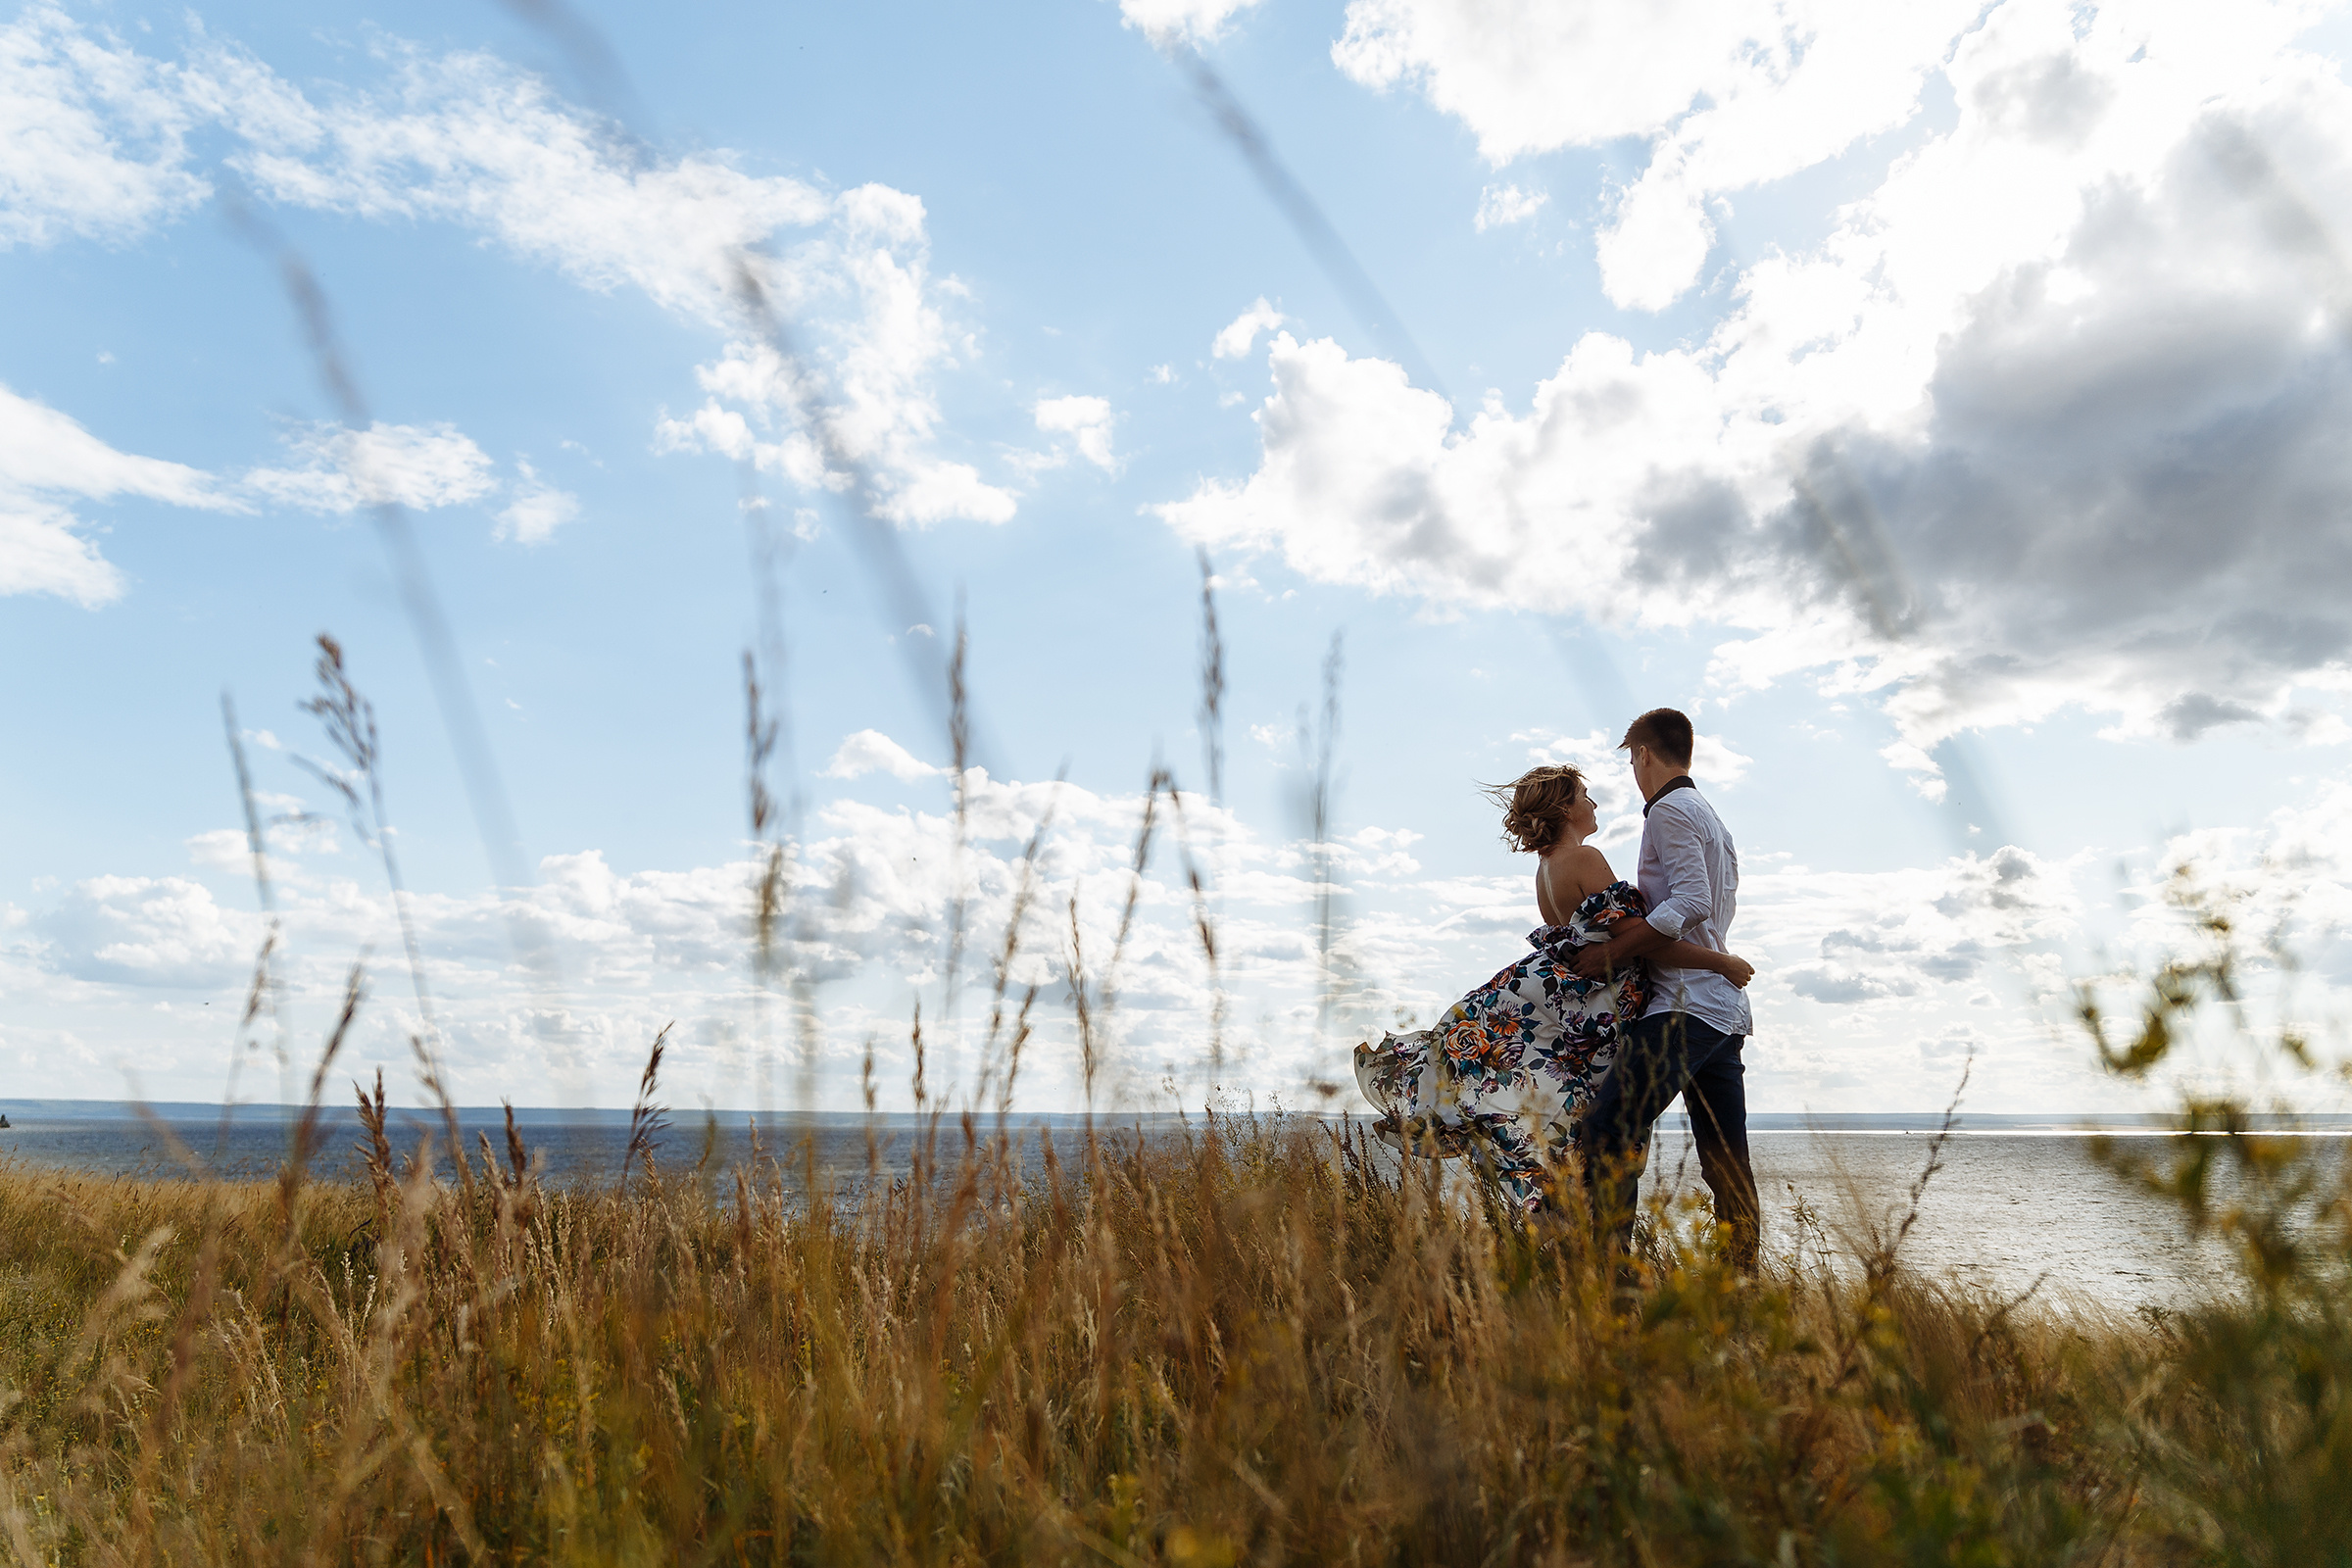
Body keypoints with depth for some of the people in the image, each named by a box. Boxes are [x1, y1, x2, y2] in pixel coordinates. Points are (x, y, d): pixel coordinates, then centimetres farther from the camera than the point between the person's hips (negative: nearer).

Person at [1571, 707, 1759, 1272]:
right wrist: (1633, 928, 22)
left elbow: (1692, 901, -17)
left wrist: (1614, 951, -16)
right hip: (1728, 1007, 10)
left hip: (1687, 1003, -10)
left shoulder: (1669, 810, -5)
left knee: (1605, 1132, -19)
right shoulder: (1715, 821, 25)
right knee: (1728, 1168, 9)